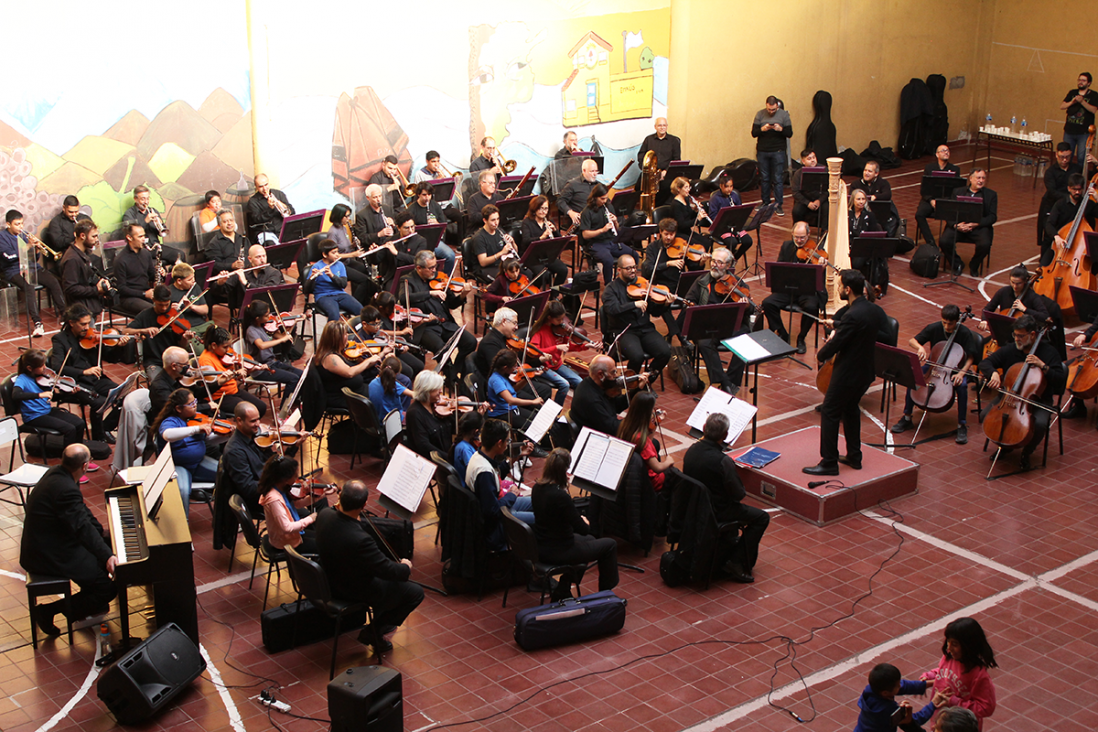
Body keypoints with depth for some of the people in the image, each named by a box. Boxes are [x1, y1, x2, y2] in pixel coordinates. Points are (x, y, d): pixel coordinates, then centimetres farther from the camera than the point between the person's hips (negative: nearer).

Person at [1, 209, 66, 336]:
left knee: (53, 282, -19)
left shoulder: (23, 235, 17)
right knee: (29, 286, -34)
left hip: (32, 268, 6)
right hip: (15, 271, -6)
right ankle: (37, 323, -39)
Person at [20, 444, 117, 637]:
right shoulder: (65, 489, -29)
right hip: (48, 556, -11)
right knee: (108, 588, -12)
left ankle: (88, 605, 34)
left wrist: (104, 534, 14)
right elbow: (83, 527, -32)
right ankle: (48, 611, -3)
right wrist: (107, 556, -35)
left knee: (109, 547, 23)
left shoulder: (56, 473, 3)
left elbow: (82, 512, 13)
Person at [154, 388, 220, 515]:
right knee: (182, 491, -35)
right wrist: (197, 429, -45)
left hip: (199, 462, 6)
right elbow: (167, 435, -40)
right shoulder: (170, 422, -15)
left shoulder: (197, 417, 5)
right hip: (178, 466, -6)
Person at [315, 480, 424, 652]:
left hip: (330, 581, 8)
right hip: (355, 591, -8)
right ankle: (374, 632, 12)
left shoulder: (324, 515, -19)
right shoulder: (359, 540, -40)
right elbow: (388, 571, -25)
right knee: (416, 593, 3)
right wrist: (405, 568, -7)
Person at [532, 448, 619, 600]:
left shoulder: (537, 488, -5)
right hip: (557, 552, -8)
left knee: (590, 540, 32)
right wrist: (585, 522, 1)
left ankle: (562, 592, 35)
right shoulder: (560, 496, -29)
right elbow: (583, 529, -20)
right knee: (610, 545, 8)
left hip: (541, 548, 8)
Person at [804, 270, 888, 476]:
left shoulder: (852, 316, -26)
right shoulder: (875, 310, 1)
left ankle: (829, 463, 5)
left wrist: (820, 355, 1)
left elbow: (834, 345, -23)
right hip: (866, 372, 9)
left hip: (847, 374, -9)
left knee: (829, 413, 1)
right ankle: (854, 456, 30)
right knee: (850, 409, 23)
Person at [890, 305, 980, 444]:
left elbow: (970, 358, -11)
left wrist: (962, 372, -28)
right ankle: (907, 418, -7)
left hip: (955, 368, -2)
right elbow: (912, 341, -4)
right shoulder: (934, 328, -8)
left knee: (962, 386, -34)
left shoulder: (965, 333, -14)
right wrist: (920, 347, -26)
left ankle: (962, 425, -21)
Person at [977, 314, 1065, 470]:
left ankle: (1026, 453, 1)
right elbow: (984, 364, -3)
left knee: (1040, 424, -32)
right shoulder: (1010, 350, -1)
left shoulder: (1048, 352, -7)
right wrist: (994, 373, -25)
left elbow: (1060, 380, -12)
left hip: (1038, 400, -3)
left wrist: (1043, 366, -26)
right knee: (986, 414, -20)